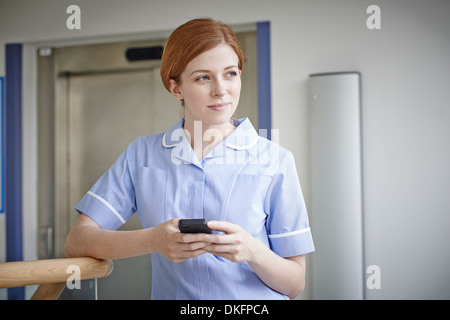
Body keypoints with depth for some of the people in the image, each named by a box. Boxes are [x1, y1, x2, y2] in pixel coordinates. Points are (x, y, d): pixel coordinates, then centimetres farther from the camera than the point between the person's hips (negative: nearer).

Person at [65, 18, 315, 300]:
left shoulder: (275, 160, 1)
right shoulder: (142, 155, 6)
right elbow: (77, 241, -1)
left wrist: (253, 251, -17)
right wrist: (152, 240, -16)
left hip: (256, 298, -1)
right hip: (170, 293, 2)